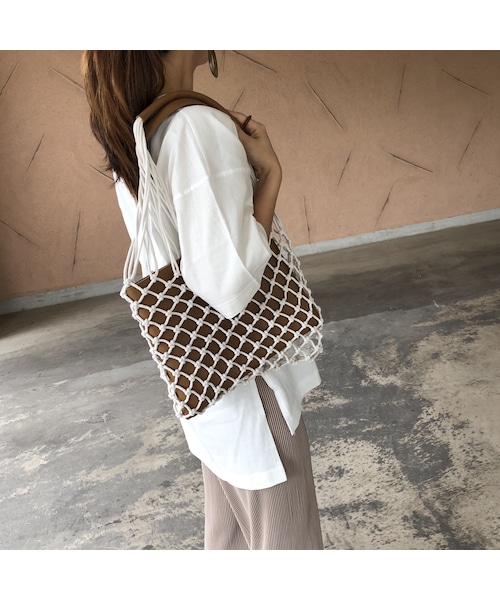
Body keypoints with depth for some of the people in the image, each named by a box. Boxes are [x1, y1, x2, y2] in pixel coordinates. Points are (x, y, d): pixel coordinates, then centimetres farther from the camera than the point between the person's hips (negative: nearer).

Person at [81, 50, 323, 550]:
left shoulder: (132, 136, 4)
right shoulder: (200, 127, -25)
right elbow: (230, 282, -29)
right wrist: (270, 171, -20)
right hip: (246, 375, -9)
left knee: (229, 526, 28)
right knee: (284, 534, 14)